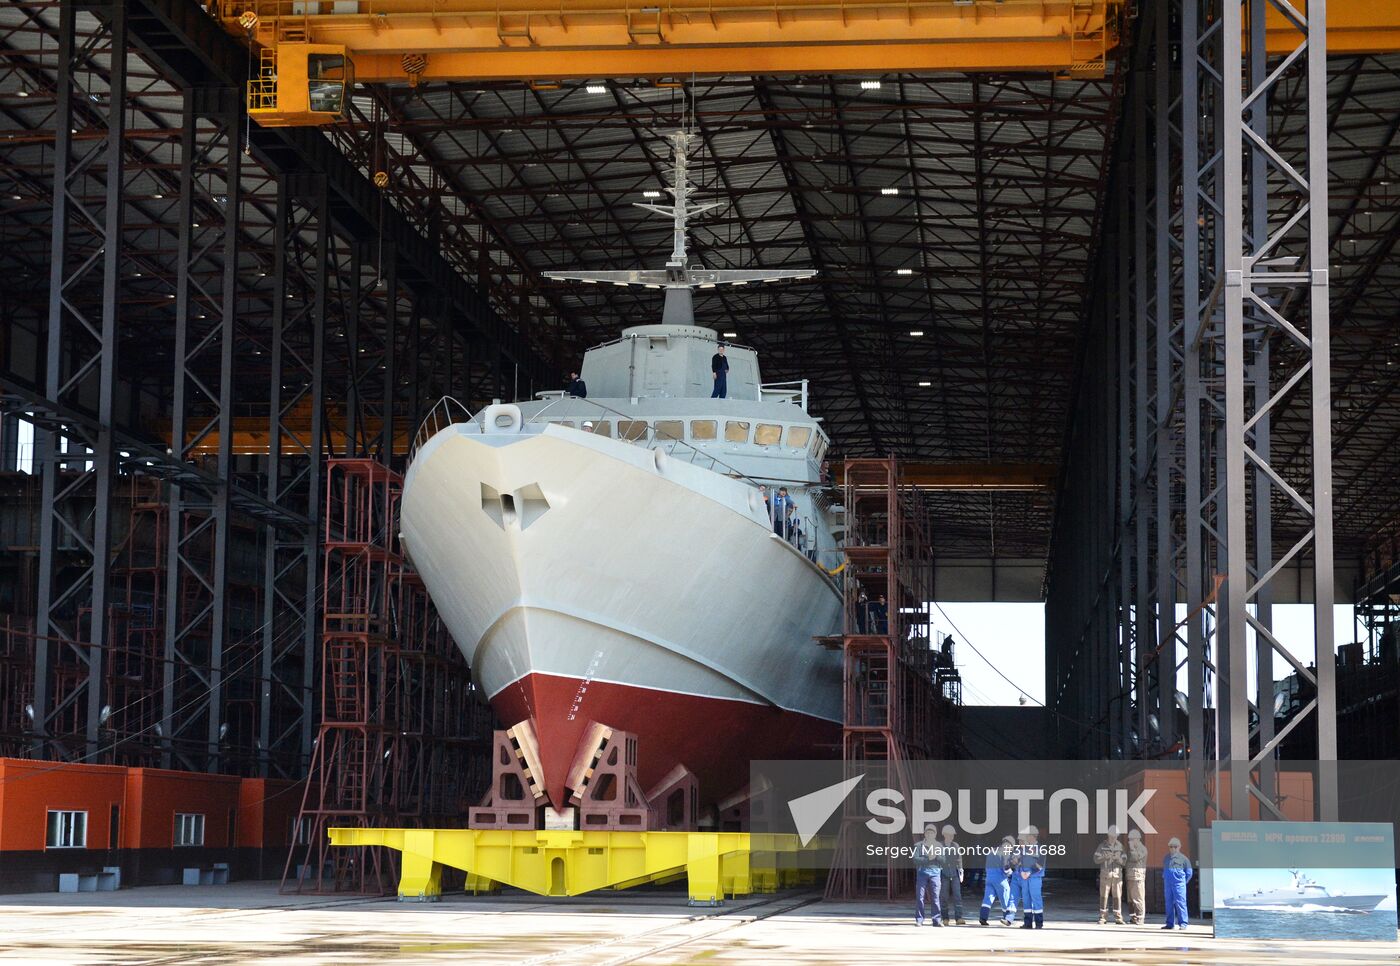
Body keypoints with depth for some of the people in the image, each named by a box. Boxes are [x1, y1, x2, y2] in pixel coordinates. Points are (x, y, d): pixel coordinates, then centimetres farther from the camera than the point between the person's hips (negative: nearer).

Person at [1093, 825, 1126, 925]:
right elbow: (1096, 859, -2)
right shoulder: (1102, 845, 0)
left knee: (1117, 896, 1)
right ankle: (1102, 917, 4)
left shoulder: (1120, 846, 5)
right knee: (1104, 896, -1)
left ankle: (1118, 918, 4)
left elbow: (1124, 861, 5)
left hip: (1117, 874, 1)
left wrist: (1118, 858, -17)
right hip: (1105, 874, -1)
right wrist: (1105, 857, -20)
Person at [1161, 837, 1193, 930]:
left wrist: (1183, 882, 3)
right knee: (1169, 904, 8)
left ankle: (1183, 923, -6)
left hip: (1179, 884, -5)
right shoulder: (1166, 858, 15)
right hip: (1167, 885, 5)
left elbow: (1189, 873, 5)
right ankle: (1170, 923, 14)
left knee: (1180, 903, -9)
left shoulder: (1183, 858, 0)